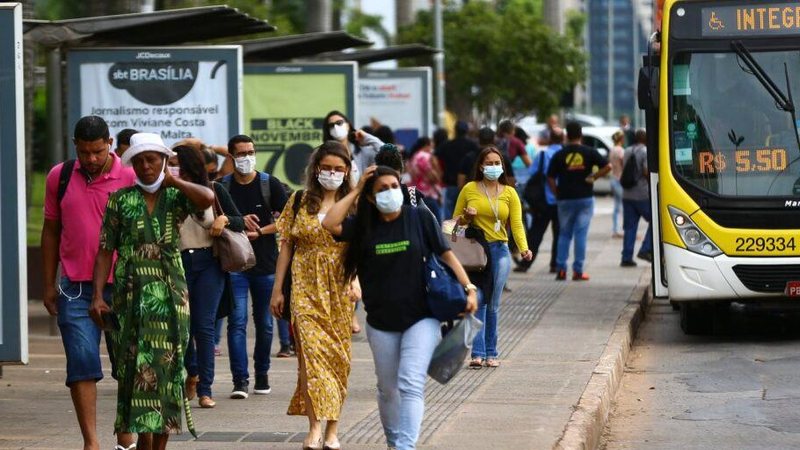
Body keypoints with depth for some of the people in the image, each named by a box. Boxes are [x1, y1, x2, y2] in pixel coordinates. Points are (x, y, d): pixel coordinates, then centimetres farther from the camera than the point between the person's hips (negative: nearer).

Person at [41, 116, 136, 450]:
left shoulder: (130, 178, -3)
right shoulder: (59, 177, 6)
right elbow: (51, 231, 14)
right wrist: (49, 284, 12)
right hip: (76, 288, 1)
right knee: (82, 365, -6)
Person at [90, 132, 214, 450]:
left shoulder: (176, 197, 6)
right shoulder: (121, 200, 6)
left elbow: (207, 198, -17)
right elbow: (105, 251, 3)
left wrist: (173, 181, -5)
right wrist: (97, 295, -6)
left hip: (171, 295, 1)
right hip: (131, 295, -1)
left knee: (168, 368, 1)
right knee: (136, 368, -6)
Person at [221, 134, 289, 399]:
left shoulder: (270, 184, 3)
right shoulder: (221, 187, 4)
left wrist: (259, 231, -11)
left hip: (266, 263, 1)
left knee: (264, 322, 8)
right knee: (237, 321, -9)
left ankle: (262, 374, 22)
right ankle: (240, 379, -11)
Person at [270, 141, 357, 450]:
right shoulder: (299, 201, 7)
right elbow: (286, 246, 9)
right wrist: (277, 289, 5)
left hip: (339, 288, 0)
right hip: (305, 286, 0)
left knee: (337, 354, 3)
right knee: (311, 350, -13)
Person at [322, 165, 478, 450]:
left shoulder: (419, 218, -2)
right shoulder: (364, 226, 4)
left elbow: (445, 254, 0)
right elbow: (330, 224, -12)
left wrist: (468, 288, -9)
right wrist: (356, 191, -5)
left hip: (420, 318, -3)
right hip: (381, 322, 3)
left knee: (411, 384, -16)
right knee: (388, 389, 13)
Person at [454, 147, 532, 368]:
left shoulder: (509, 193, 9)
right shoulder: (469, 189, 6)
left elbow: (516, 224, 1)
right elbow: (455, 221, 14)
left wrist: (524, 248, -16)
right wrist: (466, 217, -9)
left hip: (499, 250, 1)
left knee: (493, 304, 2)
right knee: (477, 301, -11)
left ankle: (491, 353, 9)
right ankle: (478, 353, -15)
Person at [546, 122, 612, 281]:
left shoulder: (559, 155, 1)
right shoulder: (590, 152, -1)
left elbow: (550, 178, -1)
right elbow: (607, 166, -6)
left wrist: (557, 194, 6)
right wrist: (593, 177, 0)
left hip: (565, 198, 1)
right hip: (585, 198, -1)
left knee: (564, 234, 11)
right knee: (581, 234, 1)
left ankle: (561, 269, 4)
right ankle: (578, 271, -2)